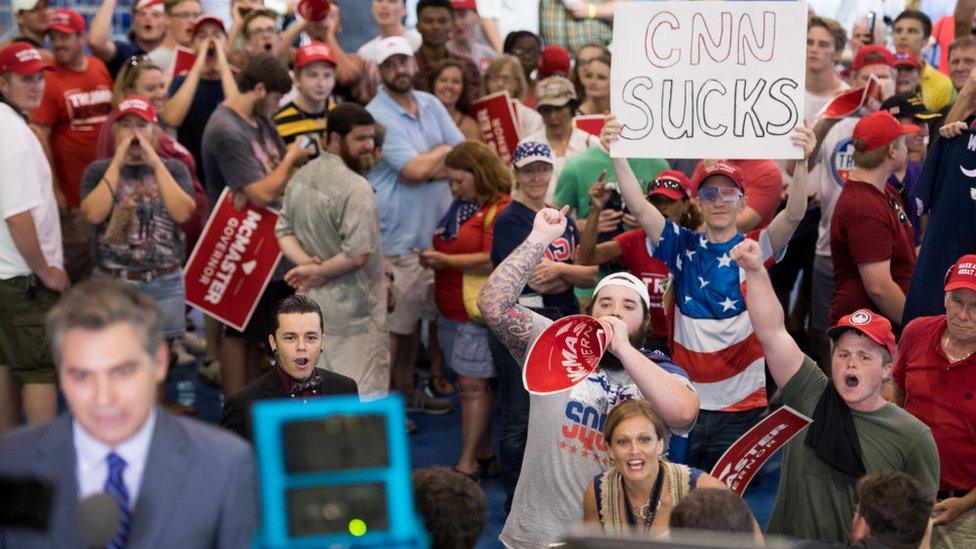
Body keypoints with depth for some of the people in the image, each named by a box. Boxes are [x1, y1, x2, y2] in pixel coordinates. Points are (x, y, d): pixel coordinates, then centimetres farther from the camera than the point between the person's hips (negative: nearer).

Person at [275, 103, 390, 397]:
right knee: (363, 395, -2)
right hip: (353, 308, -9)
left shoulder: (300, 177, 6)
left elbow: (284, 231, 9)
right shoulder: (355, 188, -21)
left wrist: (306, 263, -7)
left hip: (310, 303, 9)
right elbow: (358, 254, -26)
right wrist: (318, 272, -12)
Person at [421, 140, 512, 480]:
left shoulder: (500, 209, -13)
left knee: (472, 385, -7)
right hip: (451, 309, 9)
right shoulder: (459, 206, 17)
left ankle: (468, 464, -4)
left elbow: (493, 261, -22)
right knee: (472, 383, 13)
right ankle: (484, 454, 21)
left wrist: (446, 260, -18)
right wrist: (433, 261, 8)